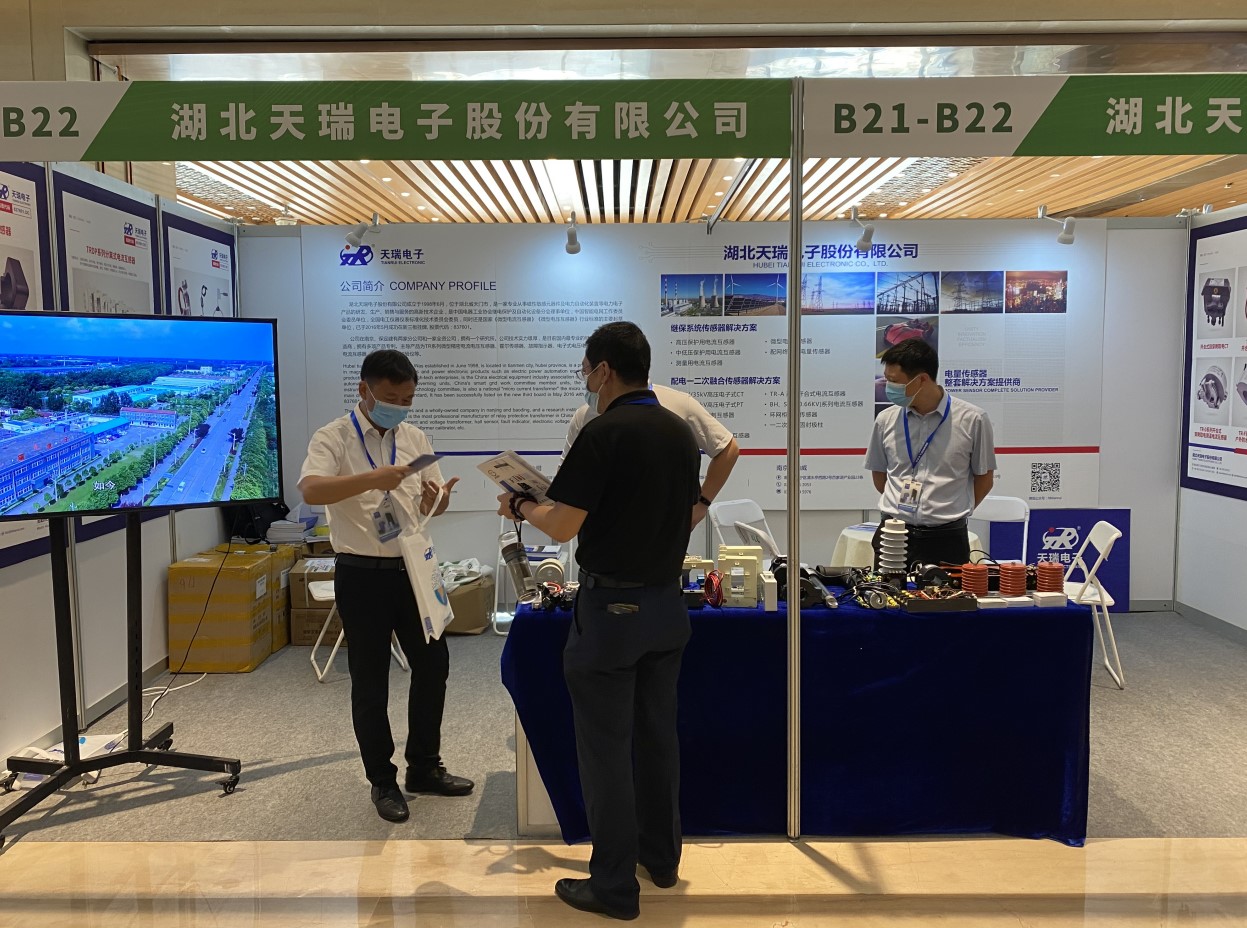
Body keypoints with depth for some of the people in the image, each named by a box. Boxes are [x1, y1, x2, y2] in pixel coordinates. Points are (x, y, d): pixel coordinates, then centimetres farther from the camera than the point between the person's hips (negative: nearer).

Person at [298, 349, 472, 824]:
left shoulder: (415, 438, 8)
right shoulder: (334, 438, -8)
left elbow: (433, 508, 10)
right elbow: (311, 490, -26)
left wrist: (437, 498, -14)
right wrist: (373, 479, -37)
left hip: (413, 568, 5)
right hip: (363, 575, -5)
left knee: (433, 663, 11)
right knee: (370, 680, 6)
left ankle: (424, 767, 29)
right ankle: (382, 781, 23)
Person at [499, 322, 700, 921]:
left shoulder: (604, 433, -18)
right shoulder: (681, 432, 6)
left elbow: (561, 526, -19)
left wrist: (521, 506, 3)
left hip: (611, 607, -8)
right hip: (667, 602, 8)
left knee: (605, 745, 4)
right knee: (657, 735, 19)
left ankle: (615, 885, 15)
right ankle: (660, 855, 33)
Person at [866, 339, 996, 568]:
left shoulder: (972, 420, -6)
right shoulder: (886, 420, 2)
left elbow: (984, 479, 5)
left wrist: (952, 513, 9)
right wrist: (903, 507, 12)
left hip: (946, 539, -2)